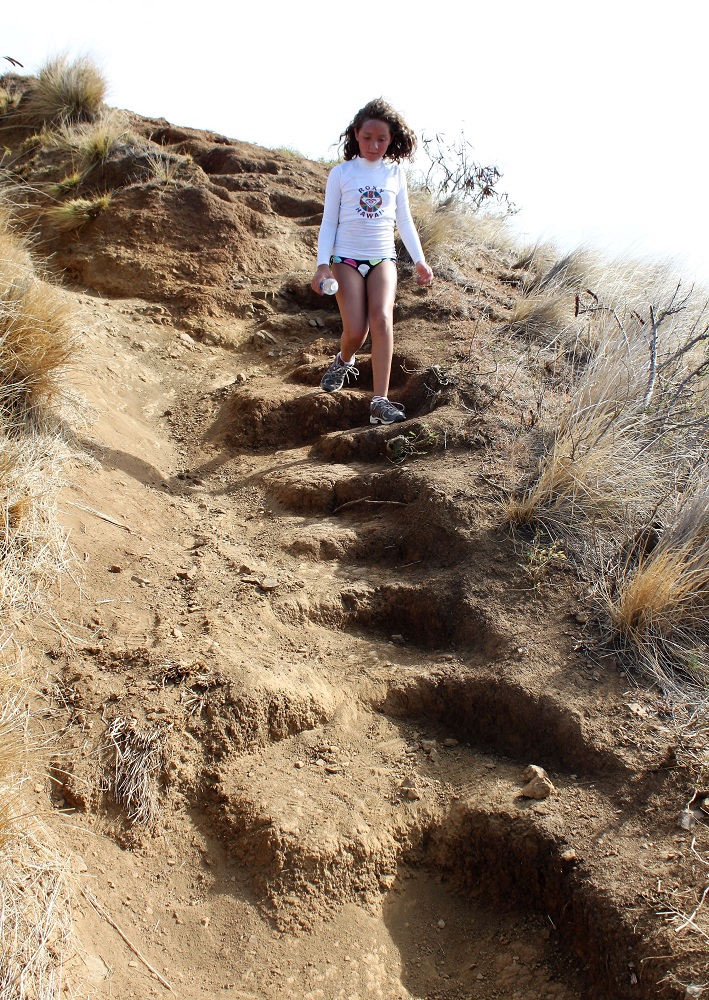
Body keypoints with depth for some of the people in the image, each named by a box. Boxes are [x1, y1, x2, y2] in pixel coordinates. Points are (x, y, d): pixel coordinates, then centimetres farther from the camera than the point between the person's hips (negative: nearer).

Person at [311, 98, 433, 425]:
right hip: (347, 257, -1)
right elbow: (329, 221, 3)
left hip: (383, 257, 1)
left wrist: (419, 260, 12)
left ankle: (380, 401, -25)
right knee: (356, 330, -14)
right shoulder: (341, 173, 2)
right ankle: (343, 361, 25)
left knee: (382, 318, -23)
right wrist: (323, 265, -8)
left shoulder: (395, 172, 8)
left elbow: (404, 220, 15)